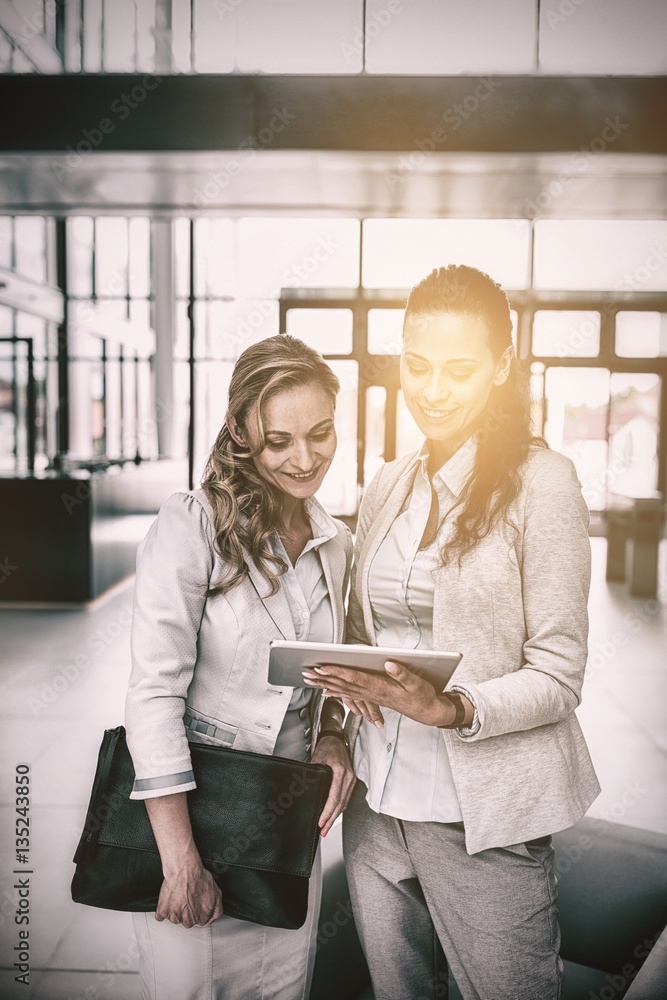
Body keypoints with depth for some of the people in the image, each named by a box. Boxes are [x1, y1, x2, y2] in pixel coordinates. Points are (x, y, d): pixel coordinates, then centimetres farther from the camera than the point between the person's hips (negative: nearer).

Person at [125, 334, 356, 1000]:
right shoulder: (191, 526, -16)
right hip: (187, 807, -5)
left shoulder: (337, 546, 4)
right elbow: (154, 694, -19)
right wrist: (181, 860, -19)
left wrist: (333, 736, -4)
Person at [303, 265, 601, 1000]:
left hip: (484, 814, -5)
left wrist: (454, 710, -25)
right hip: (375, 800, 5)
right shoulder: (386, 486, 8)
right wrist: (351, 675, -6)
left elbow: (557, 677, -9)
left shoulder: (540, 481, -9)